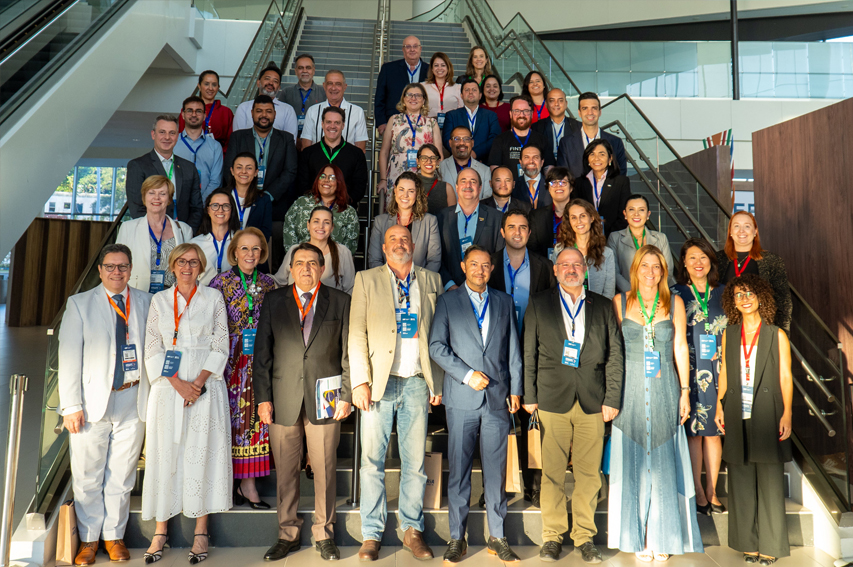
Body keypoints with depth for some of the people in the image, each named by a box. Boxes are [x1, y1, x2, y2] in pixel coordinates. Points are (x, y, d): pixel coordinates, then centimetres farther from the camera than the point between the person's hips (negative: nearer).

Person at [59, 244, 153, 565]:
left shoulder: (145, 302, 7)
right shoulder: (79, 304, 3)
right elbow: (69, 358, -1)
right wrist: (71, 406, -7)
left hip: (132, 400, 1)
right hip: (93, 402, -1)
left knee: (121, 475, 10)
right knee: (88, 477, 8)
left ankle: (114, 536, 26)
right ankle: (89, 539, 25)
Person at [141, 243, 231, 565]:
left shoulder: (214, 298, 6)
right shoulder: (159, 300, 10)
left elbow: (221, 346, 2)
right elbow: (153, 348, 4)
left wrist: (199, 381, -11)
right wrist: (179, 383, -9)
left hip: (206, 385, -1)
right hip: (168, 386, 1)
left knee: (202, 452, 1)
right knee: (165, 453, 3)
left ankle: (201, 533, 10)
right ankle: (161, 530, 15)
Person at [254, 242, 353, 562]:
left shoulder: (340, 302, 5)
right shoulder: (274, 301, 8)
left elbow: (349, 353, 4)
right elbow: (262, 353, 6)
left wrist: (346, 396, -2)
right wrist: (262, 398, -1)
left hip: (324, 398, -1)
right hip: (283, 399, 1)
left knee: (325, 469, 7)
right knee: (285, 470, 9)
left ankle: (324, 535, 23)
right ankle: (287, 534, 26)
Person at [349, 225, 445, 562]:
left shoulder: (431, 281, 12)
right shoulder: (366, 280, 7)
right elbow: (357, 333, 0)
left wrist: (437, 383, 4)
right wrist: (360, 382, -8)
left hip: (417, 382, 1)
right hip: (379, 382, -1)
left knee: (415, 461, 8)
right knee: (372, 461, 4)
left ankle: (412, 530, 23)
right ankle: (372, 534, 17)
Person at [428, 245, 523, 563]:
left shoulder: (504, 302, 14)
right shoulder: (448, 301, 6)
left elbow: (513, 348, 14)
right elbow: (436, 346, -2)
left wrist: (516, 388, 8)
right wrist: (467, 374, -11)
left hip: (497, 397, 2)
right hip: (462, 398, -2)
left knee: (496, 470, 7)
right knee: (459, 471, 4)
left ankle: (497, 537, 20)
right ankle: (457, 538, 17)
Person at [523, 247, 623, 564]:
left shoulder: (602, 306, 12)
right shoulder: (538, 305, 9)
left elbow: (614, 354, 9)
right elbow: (528, 354, 6)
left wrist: (612, 398, 2)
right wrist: (529, 396, 1)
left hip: (592, 401, 1)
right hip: (552, 398, -1)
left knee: (589, 473, 4)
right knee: (552, 472, 3)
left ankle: (585, 536, 19)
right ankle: (552, 535, 17)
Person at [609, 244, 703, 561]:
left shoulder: (674, 303, 6)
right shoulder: (620, 302, 3)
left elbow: (681, 348, 6)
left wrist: (685, 391, 2)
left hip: (665, 391, 1)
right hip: (630, 390, 0)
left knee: (664, 461, 4)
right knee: (633, 460, 4)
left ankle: (662, 536, 18)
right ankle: (638, 536, 16)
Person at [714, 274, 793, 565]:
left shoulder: (777, 335, 1)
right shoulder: (729, 334, 9)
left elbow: (785, 377, -1)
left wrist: (787, 413, -8)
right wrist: (719, 405, 6)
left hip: (767, 414, -3)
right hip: (737, 415, 3)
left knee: (769, 480, 3)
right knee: (741, 480, 7)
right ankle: (749, 542, 19)